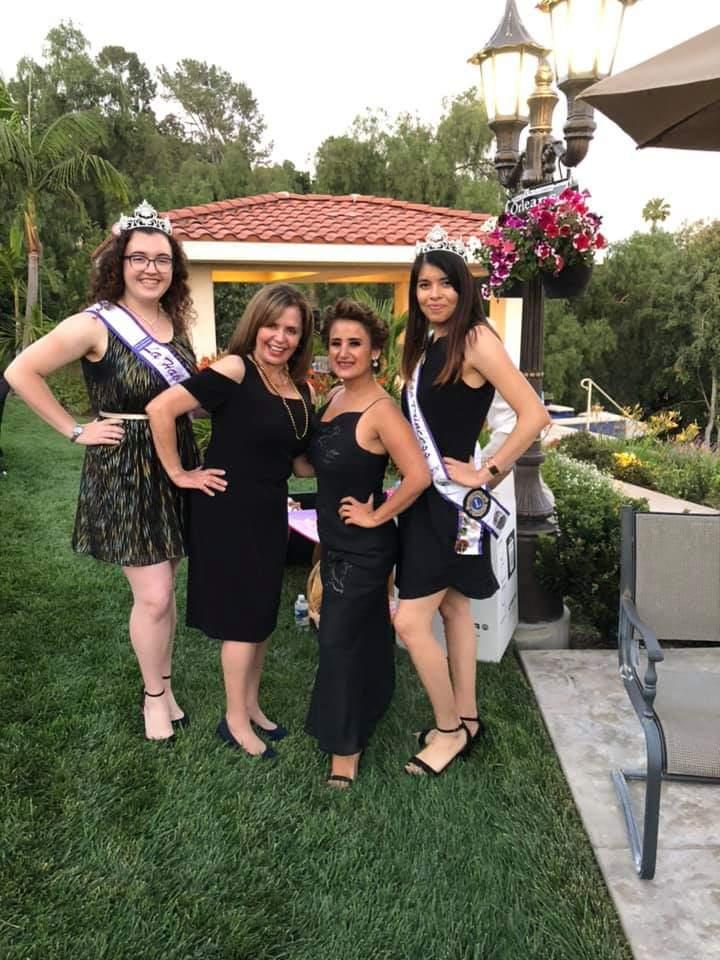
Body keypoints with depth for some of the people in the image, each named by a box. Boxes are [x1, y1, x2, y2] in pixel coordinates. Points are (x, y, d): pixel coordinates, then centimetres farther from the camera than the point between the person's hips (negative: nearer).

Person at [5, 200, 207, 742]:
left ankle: (165, 686, 32)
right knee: (153, 596, -4)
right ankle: (154, 696, 20)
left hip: (177, 465, 6)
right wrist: (75, 431, -13)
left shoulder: (176, 320, 5)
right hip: (123, 472, -6)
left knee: (165, 588, 15)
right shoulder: (96, 324, -14)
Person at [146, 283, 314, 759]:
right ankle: (235, 721, 22)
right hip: (229, 510, -7)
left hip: (271, 512, 7)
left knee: (263, 613, 17)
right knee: (241, 617, 3)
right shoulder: (234, 369, -17)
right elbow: (160, 408, -23)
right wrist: (179, 474, -16)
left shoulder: (302, 389, 5)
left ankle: (251, 705, 36)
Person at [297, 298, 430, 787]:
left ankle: (346, 746, 20)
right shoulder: (335, 398, 4)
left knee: (339, 638, 1)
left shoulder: (380, 410, -22)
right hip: (337, 540, 8)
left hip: (364, 546, -8)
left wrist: (376, 515, -22)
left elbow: (419, 474, -33)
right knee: (364, 631, 23)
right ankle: (367, 711, 44)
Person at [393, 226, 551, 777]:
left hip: (453, 500, -9)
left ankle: (449, 730, 16)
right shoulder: (425, 345, 11)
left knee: (411, 623, -5)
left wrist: (485, 474, -17)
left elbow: (534, 415, -21)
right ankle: (466, 718, 32)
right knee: (453, 607, 17)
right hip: (427, 495, 9)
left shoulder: (476, 340, -15)